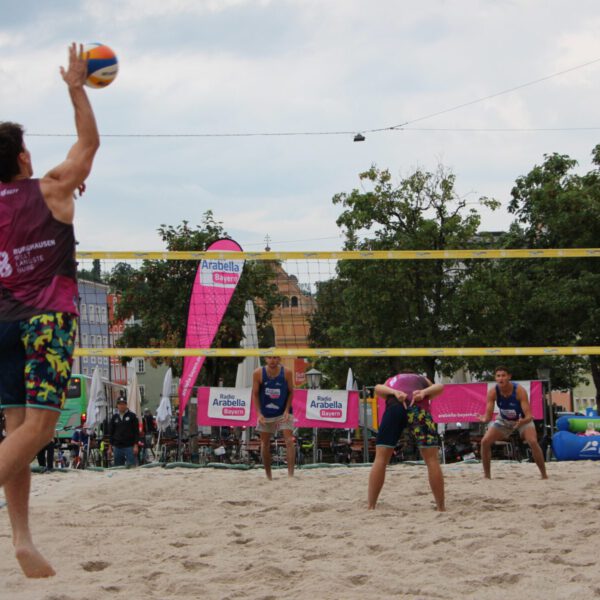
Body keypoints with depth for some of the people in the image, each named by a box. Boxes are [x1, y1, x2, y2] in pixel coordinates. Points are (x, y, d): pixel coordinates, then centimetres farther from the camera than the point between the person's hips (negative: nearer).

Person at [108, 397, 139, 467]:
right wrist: (110, 447, 9)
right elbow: (111, 433, 15)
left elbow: (136, 431, -1)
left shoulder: (132, 416, 1)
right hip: (117, 447, 4)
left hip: (129, 446, -4)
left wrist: (136, 445, -9)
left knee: (131, 466, -8)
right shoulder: (114, 418, 11)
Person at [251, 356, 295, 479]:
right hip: (265, 414, 1)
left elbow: (291, 392, -2)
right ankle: (268, 475, 22)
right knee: (265, 444, 9)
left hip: (283, 412, -1)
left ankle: (291, 473, -16)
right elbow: (255, 394, -3)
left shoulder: (286, 372, -12)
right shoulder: (258, 373, -12)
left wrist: (287, 410, -13)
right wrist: (259, 413, -12)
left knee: (289, 441, -15)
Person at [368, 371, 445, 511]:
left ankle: (370, 507, 1)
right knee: (432, 459, 5)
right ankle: (441, 508, 3)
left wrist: (395, 393, -2)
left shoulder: (392, 380, 38)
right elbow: (439, 387, 16)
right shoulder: (423, 380, 38)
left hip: (394, 406, 1)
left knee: (381, 459, 5)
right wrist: (424, 393, 0)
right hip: (418, 407, -1)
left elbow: (378, 388, 15)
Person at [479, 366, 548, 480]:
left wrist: (523, 421, -58)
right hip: (503, 421, 3)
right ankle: (487, 475, 3)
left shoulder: (519, 390, -33)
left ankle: (544, 475, -16)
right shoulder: (493, 392, -25)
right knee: (485, 442, -13)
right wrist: (485, 419, -48)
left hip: (523, 420, -3)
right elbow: (488, 416, -23)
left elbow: (529, 416, -36)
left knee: (533, 442, -28)